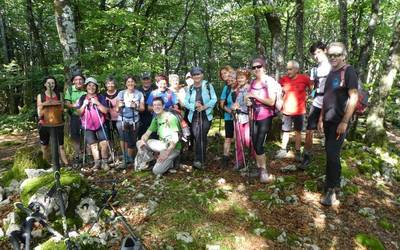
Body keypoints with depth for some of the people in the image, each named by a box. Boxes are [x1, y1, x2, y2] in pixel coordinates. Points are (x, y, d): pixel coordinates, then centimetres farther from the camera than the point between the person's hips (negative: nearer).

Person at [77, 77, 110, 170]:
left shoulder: (101, 97, 0)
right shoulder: (82, 98, 5)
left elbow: (105, 111, -7)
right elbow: (79, 113, 3)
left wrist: (97, 103, -18)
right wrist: (84, 105, -13)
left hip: (100, 125, -1)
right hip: (88, 126, 2)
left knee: (104, 143, -14)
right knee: (93, 144, 2)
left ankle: (104, 162, -2)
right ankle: (97, 162, 9)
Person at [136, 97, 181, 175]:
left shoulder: (171, 117, -17)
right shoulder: (156, 118, 7)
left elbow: (175, 138, -23)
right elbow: (148, 133, 8)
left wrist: (167, 153, -29)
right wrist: (142, 141, -15)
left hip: (173, 148, -7)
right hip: (162, 144, 7)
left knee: (157, 171, -18)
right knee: (139, 143, 0)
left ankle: (169, 161, 9)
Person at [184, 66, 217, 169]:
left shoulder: (208, 85, 0)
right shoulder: (190, 88, 10)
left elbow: (214, 99, -4)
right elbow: (186, 102, 5)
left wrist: (204, 106, -17)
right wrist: (194, 105, -14)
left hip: (206, 116, -3)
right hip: (194, 116, 3)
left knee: (202, 137, -8)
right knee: (197, 137, 1)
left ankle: (199, 160, -2)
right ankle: (200, 160, 12)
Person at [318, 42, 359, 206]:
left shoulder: (349, 71, -10)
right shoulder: (331, 73, 13)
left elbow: (353, 98, -16)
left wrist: (345, 122, -20)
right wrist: (321, 118, 14)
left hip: (339, 122, -7)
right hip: (328, 121, 7)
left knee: (332, 155, -7)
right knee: (331, 153, 13)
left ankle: (331, 191, 5)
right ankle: (335, 184, 27)